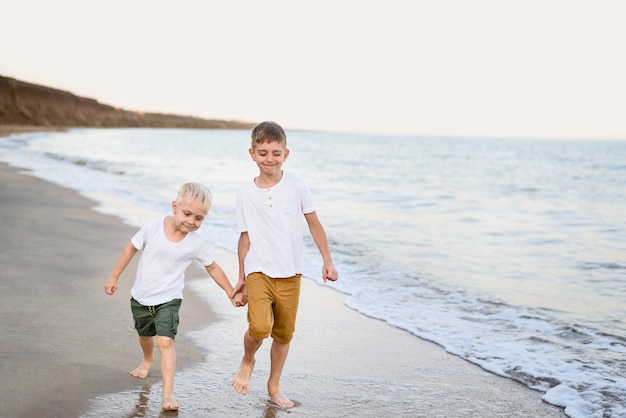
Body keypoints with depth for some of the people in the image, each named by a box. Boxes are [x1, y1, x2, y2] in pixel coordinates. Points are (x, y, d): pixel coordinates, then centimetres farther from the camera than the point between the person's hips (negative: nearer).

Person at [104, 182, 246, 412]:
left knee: (165, 341, -20)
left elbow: (213, 268, -2)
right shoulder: (154, 226, -18)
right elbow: (132, 248, -5)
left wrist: (232, 293, 0)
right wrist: (114, 276, -2)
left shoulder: (195, 244, -16)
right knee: (145, 335, 26)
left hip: (168, 300, -2)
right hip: (140, 297, 3)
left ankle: (168, 391, -15)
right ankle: (148, 360, 58)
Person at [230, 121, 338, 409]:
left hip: (290, 274, 2)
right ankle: (247, 362, 11)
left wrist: (327, 261, 0)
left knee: (284, 333, 10)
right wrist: (241, 277, 11)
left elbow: (314, 224, 5)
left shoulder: (296, 186, -2)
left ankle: (274, 386, 31)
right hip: (258, 271, -1)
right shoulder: (245, 194, -1)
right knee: (259, 326, -22)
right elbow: (245, 237, 6)